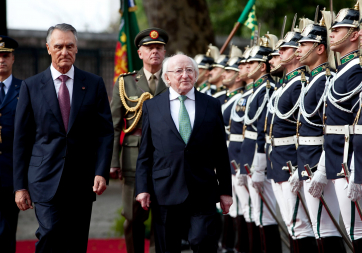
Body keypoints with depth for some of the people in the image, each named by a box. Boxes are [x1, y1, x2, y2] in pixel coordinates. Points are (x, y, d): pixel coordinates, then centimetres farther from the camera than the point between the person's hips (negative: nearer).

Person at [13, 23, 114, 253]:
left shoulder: (94, 84, 7)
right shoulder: (31, 86, 5)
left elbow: (105, 132, 4)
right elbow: (22, 138, 4)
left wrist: (101, 173, -9)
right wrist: (20, 185, 0)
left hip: (82, 182, 2)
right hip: (46, 180, -2)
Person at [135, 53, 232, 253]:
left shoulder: (212, 106, 9)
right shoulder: (152, 106, 9)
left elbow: (220, 152, 9)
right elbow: (145, 152, 8)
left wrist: (225, 190, 6)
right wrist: (142, 188, -1)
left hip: (203, 193, 0)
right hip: (165, 192, 0)